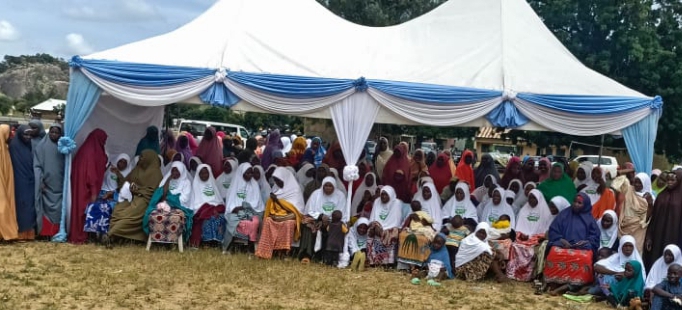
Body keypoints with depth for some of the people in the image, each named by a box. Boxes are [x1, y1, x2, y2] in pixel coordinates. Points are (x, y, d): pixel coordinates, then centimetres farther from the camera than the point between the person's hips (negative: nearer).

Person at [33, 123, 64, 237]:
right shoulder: (41, 146, 2)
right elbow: (37, 166, -2)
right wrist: (41, 181, -11)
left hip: (59, 184, 2)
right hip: (46, 184, -2)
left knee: (59, 209, 1)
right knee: (47, 208, -2)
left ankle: (57, 233, 5)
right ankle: (46, 233, 2)